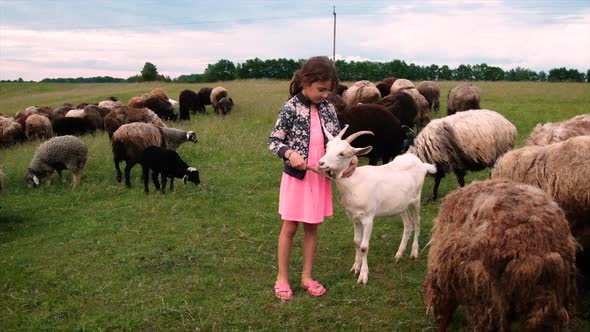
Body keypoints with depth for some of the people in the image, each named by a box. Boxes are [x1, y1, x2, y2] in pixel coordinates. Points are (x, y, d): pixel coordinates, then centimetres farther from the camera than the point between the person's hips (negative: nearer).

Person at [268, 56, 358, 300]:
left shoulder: (327, 107, 2)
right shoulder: (291, 108, -13)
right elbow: (273, 141, -9)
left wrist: (351, 156, -10)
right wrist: (289, 154, -26)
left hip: (320, 177, 5)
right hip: (297, 176, -5)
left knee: (312, 227, 13)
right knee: (290, 228, 6)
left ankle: (307, 277, 26)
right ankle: (282, 278, 20)